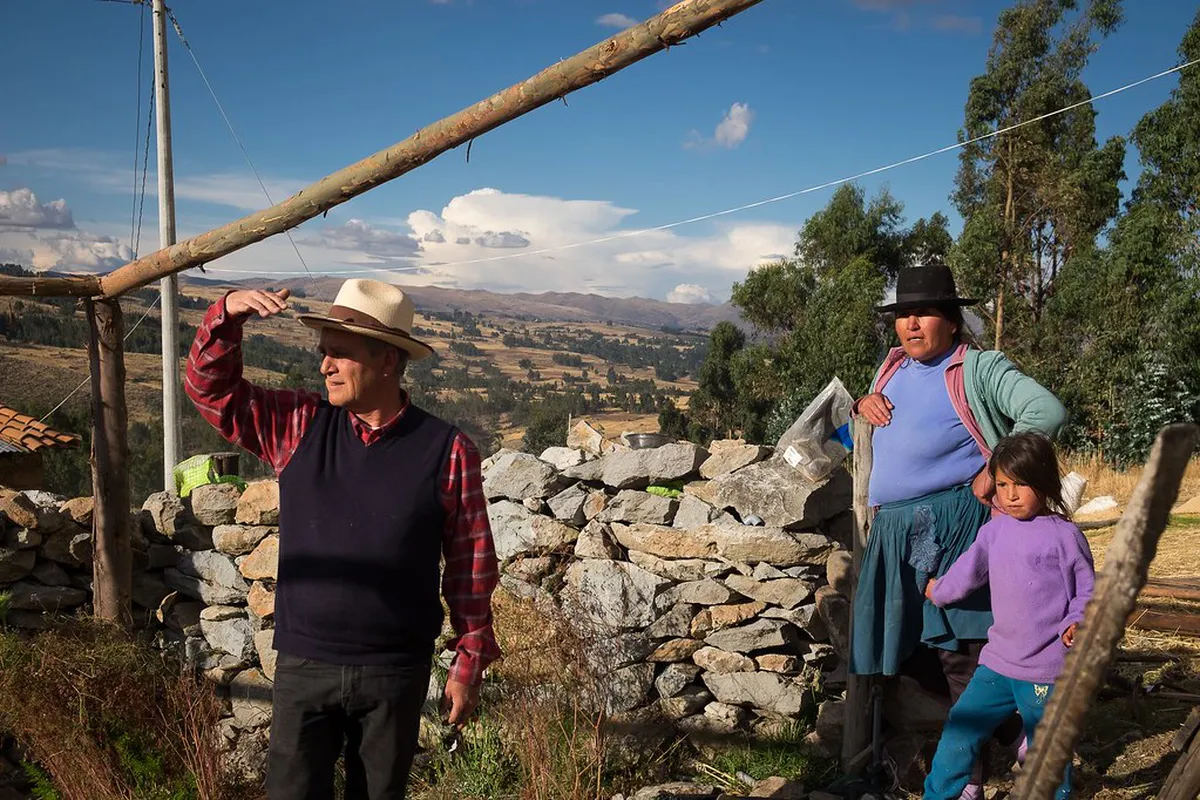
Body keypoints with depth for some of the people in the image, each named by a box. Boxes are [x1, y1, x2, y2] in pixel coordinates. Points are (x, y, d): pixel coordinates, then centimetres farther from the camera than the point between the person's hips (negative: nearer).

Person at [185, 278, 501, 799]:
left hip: (397, 675, -1)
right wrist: (227, 315, -14)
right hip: (303, 667, 2)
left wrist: (469, 664, 0)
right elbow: (211, 388, 4)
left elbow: (471, 566, -2)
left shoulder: (447, 451, -6)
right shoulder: (299, 428, 2)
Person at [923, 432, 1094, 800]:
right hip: (999, 660, 5)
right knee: (959, 729, 9)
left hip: (1046, 670, -5)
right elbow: (968, 572, 17)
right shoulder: (995, 530, 6)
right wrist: (939, 591, 27)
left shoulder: (1064, 534, -8)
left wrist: (1077, 622, -19)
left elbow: (1087, 589, -4)